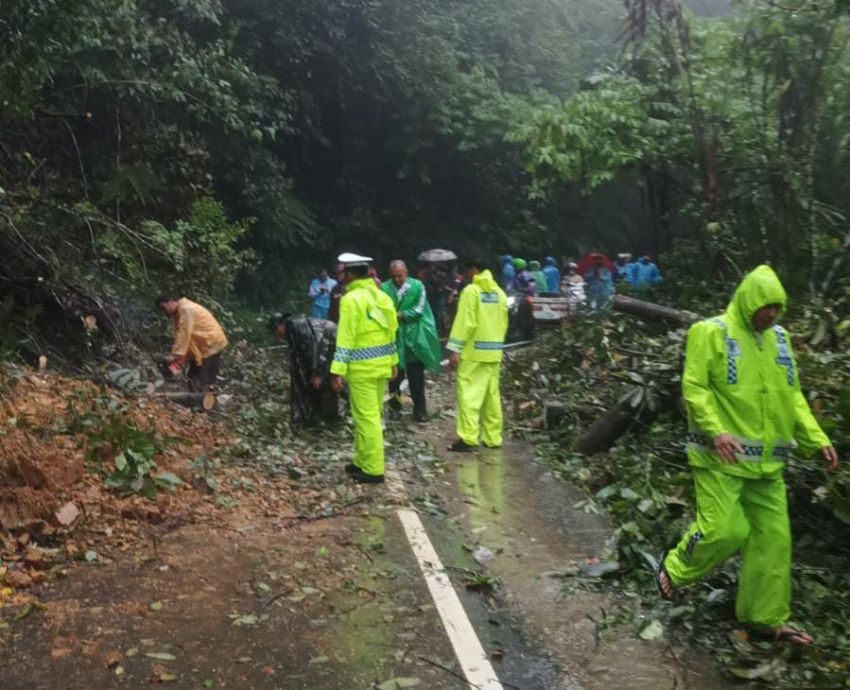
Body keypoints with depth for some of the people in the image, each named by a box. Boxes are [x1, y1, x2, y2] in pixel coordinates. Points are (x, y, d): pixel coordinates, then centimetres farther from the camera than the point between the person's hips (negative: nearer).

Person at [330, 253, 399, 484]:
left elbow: (345, 339, -16)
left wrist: (338, 371, -15)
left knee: (366, 417, -2)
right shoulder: (381, 296, 9)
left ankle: (373, 469, 2)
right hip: (381, 364, 8)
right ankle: (362, 462, 26)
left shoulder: (351, 299, -13)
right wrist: (393, 361, 20)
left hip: (361, 367, -8)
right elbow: (391, 331, 13)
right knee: (371, 415, 16)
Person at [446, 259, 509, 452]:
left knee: (468, 394, -7)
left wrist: (455, 349, -13)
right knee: (492, 395, 11)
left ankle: (468, 438, -13)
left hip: (473, 351, -7)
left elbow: (465, 322, -15)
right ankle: (493, 437, 15)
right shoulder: (499, 292, 10)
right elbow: (504, 323, 13)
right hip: (494, 352, 7)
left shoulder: (471, 290, -9)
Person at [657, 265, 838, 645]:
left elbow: (792, 395, 17)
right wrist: (715, 431, -26)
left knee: (773, 537, 8)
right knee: (722, 530, -10)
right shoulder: (712, 333, -8)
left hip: (765, 460, 7)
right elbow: (694, 388, -13)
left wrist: (816, 438, 7)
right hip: (721, 456, -7)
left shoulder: (778, 338, 13)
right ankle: (673, 568, 19)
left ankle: (766, 617, 22)